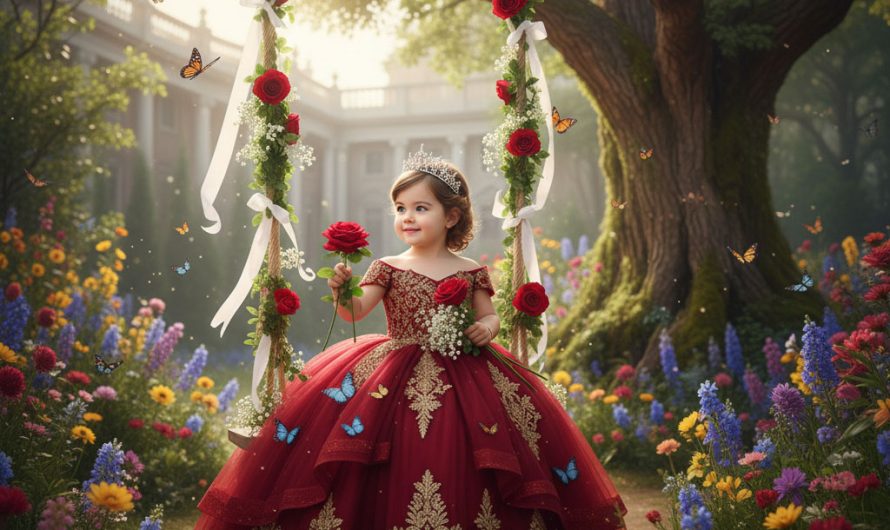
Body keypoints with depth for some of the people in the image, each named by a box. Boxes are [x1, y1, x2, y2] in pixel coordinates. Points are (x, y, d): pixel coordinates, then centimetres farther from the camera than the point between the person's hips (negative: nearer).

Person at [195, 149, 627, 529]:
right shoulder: (387, 268, 2)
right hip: (394, 378, 0)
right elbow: (355, 311, -9)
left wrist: (487, 327, -10)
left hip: (461, 378, 1)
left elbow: (489, 316, 12)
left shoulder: (471, 272, 4)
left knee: (456, 472, 0)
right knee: (396, 478, -3)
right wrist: (342, 290, -29)